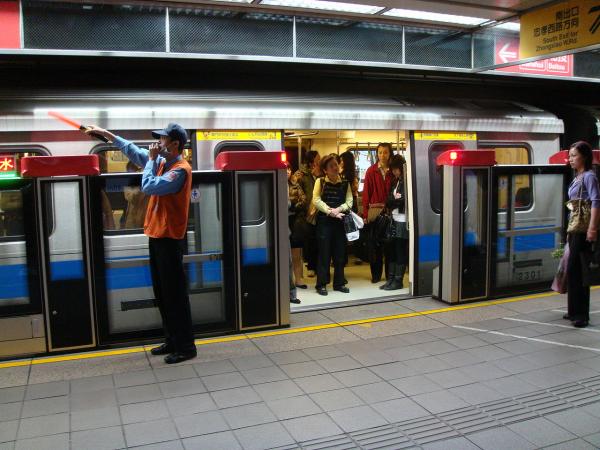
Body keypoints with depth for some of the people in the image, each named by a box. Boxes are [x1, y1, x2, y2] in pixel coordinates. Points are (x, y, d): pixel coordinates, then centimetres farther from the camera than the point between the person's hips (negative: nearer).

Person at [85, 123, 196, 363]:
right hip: (156, 236, 9)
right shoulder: (162, 162, 10)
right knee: (162, 294, 14)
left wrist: (152, 159, -11)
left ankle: (186, 347, 5)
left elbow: (149, 187, -22)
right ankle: (172, 341, 24)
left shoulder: (180, 169, -16)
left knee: (174, 295, -4)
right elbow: (133, 150, 23)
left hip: (169, 239, -9)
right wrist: (106, 133, 25)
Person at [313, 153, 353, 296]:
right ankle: (321, 284, 5)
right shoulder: (320, 181, 1)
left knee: (340, 253, 7)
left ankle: (339, 283, 17)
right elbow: (316, 200, -7)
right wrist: (329, 211, -16)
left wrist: (338, 209, -15)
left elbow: (349, 202, 1)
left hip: (340, 221, 3)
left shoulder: (345, 184, 8)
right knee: (324, 253, -1)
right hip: (324, 221, -3)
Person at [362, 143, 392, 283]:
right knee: (374, 245, 5)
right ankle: (375, 274, 15)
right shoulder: (371, 171, 2)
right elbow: (366, 193, -1)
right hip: (374, 211, -1)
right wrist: (365, 213, -8)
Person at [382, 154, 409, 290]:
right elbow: (388, 201, 9)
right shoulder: (395, 181, 17)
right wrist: (395, 199, -9)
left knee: (401, 251, -1)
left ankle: (398, 281, 6)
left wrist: (394, 199, -6)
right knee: (392, 250, 9)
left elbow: (405, 200, -18)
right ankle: (390, 279, 14)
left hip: (403, 221, -8)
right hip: (394, 220, 8)